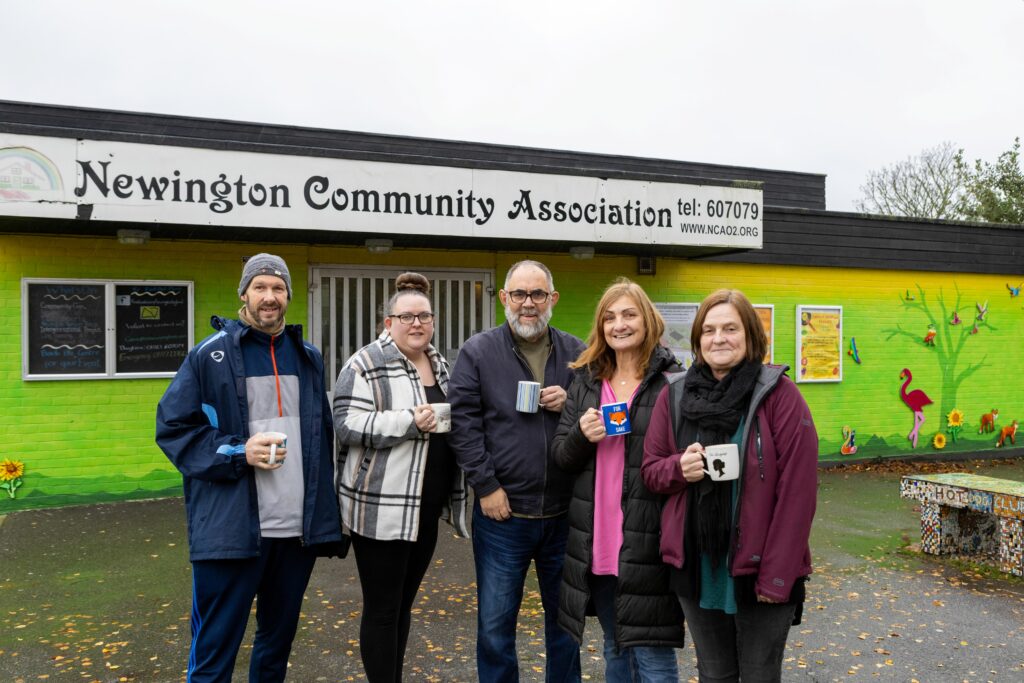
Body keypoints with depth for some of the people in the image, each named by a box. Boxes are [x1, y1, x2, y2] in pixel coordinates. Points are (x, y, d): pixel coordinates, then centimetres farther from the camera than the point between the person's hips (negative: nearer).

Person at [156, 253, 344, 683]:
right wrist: (238, 453, -15)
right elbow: (172, 428, -3)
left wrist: (327, 511, 12)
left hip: (299, 526, 5)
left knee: (279, 639, 18)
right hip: (232, 527, -4)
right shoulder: (211, 354, -3)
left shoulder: (309, 358, 11)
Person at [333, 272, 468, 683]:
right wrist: (409, 422, -26)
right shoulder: (366, 363, -10)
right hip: (382, 507, -7)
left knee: (404, 603, 18)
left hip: (426, 507, 7)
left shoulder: (439, 364, 13)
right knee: (382, 608, 4)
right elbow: (348, 425, -18)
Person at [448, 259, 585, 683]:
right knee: (495, 626, 9)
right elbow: (463, 422, -6)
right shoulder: (477, 352, -2)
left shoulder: (576, 353, 5)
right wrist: (486, 487, -11)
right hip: (501, 511, -2)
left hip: (565, 513, 3)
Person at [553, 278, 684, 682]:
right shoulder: (585, 380, 9)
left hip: (647, 542, -5)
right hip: (595, 540, 5)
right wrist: (582, 436, -11)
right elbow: (561, 456, 9)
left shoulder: (671, 381, -7)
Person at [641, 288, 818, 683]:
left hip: (759, 571, -3)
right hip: (695, 568, 4)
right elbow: (650, 471, 8)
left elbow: (797, 488, -12)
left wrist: (777, 573, -14)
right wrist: (679, 468, -15)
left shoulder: (777, 394, -9)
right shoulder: (674, 396, 3)